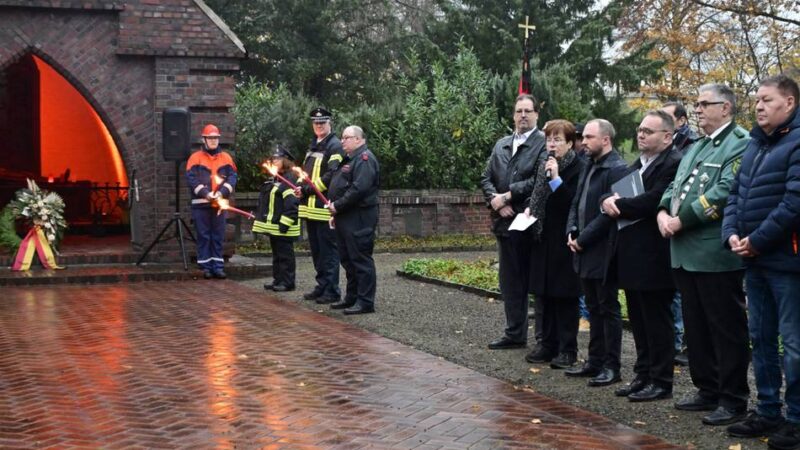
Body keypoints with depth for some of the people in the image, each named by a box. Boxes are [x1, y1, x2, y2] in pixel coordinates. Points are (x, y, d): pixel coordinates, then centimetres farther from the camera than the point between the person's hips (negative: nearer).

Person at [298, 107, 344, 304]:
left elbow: (332, 175, -18)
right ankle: (322, 286, 23)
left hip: (325, 207, -9)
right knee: (316, 250, 14)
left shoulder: (335, 146, -8)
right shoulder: (313, 146, 19)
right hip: (311, 207, 9)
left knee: (328, 250, -5)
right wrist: (301, 188, 6)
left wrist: (308, 190, -17)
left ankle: (331, 290, 0)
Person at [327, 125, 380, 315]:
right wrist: (336, 213, 17)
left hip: (359, 218, -11)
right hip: (346, 218, 11)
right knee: (347, 258, 15)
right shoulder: (350, 159, 21)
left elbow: (359, 188, -24)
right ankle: (352, 298, 25)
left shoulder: (365, 158, -12)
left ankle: (365, 302, -4)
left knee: (361, 259, -7)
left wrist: (338, 205, -18)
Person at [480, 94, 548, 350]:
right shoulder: (501, 145, 16)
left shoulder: (544, 144, -6)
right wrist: (494, 200, -6)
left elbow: (540, 181, -17)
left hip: (532, 223, -6)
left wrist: (508, 196, -14)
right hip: (506, 222, 7)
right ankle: (515, 334, 21)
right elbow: (486, 179, 13)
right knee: (510, 281, 12)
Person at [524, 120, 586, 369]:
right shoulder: (544, 164, 12)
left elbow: (576, 204, -19)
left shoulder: (579, 168, -12)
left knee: (565, 297, -1)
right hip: (543, 240, 7)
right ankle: (549, 345, 20)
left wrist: (556, 179, -23)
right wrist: (529, 207, 5)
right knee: (545, 295, 11)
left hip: (565, 242, -7)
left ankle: (567, 350, 7)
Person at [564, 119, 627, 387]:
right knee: (594, 309, 15)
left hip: (602, 252, -9)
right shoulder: (589, 167, 15)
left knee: (608, 309, -1)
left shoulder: (616, 169, -15)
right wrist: (572, 232, 2)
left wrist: (583, 238, -16)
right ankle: (595, 361, 23)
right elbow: (576, 204, 18)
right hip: (585, 253, 9)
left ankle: (611, 366, 6)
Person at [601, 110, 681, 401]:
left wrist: (618, 205, -11)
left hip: (654, 258, -9)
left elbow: (652, 202, -24)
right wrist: (609, 200, -9)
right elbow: (615, 194, 14)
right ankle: (643, 375, 24)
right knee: (639, 321, 15)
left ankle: (661, 382, 8)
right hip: (631, 256, 9)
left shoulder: (673, 164, -13)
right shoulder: (637, 165, 18)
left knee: (657, 322, 0)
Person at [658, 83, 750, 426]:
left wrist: (681, 221, -16)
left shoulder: (740, 144, -10)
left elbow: (724, 193, -21)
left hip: (716, 254, -9)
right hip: (686, 253, 9)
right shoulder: (696, 148, 21)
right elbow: (676, 185, 19)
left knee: (726, 328, -1)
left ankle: (733, 400, 7)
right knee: (696, 327, 15)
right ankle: (708, 390, 27)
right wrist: (664, 212, -2)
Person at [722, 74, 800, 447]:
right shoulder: (755, 144, 16)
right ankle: (768, 412, 24)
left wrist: (757, 239, -16)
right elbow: (736, 193, 16)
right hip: (754, 260, 9)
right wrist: (731, 234, -1)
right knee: (761, 338, 14)